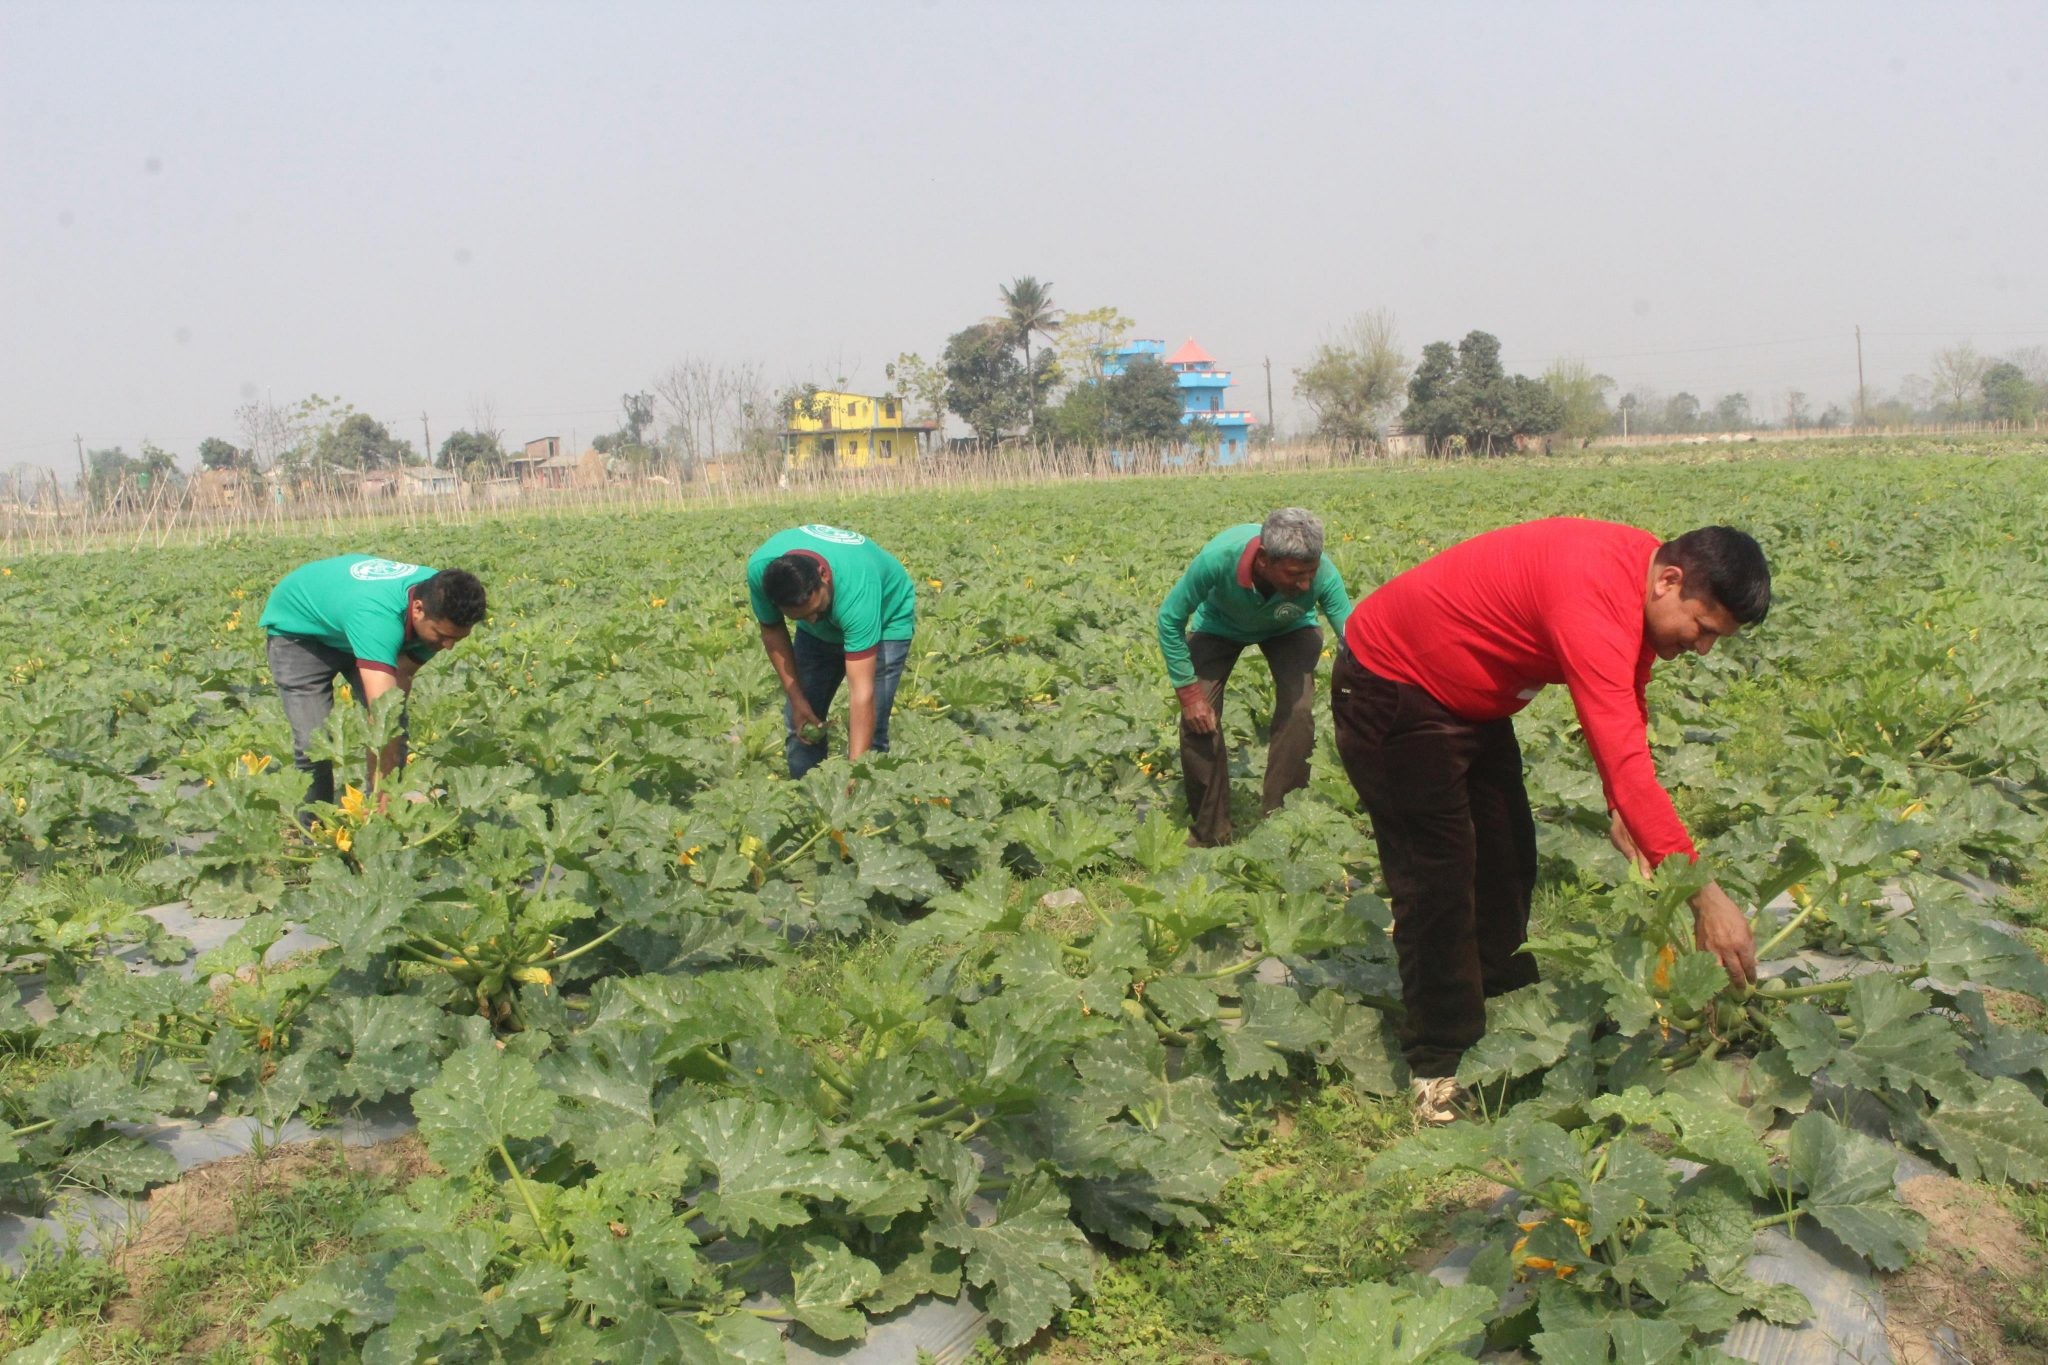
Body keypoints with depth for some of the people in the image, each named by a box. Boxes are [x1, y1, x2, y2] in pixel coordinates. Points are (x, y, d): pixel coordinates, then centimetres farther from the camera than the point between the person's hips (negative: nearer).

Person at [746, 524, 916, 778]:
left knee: (866, 732, -17)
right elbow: (772, 630, -10)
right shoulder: (760, 568, -32)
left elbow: (862, 691, -46)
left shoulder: (856, 588, -44)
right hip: (820, 632, 4)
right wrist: (796, 698, -16)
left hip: (885, 618, -4)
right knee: (801, 726, -1)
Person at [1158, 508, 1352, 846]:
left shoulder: (1322, 574, -39)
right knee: (1198, 719, -15)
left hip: (1289, 631, 1)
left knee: (1298, 710, -22)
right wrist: (1189, 693, -24)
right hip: (1219, 626, 0)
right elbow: (1170, 618, -25)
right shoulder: (1219, 558, -42)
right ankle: (1209, 832, 5)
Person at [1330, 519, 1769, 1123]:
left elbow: (1627, 716, 7)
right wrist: (1704, 894, -42)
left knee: (1507, 853, 13)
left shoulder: (1640, 580, -6)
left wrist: (1622, 809, -9)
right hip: (1391, 688, -10)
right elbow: (1623, 755, -42)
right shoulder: (1596, 597, -36)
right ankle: (1440, 1063, 4)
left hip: (1469, 697, 10)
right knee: (1439, 875, -7)